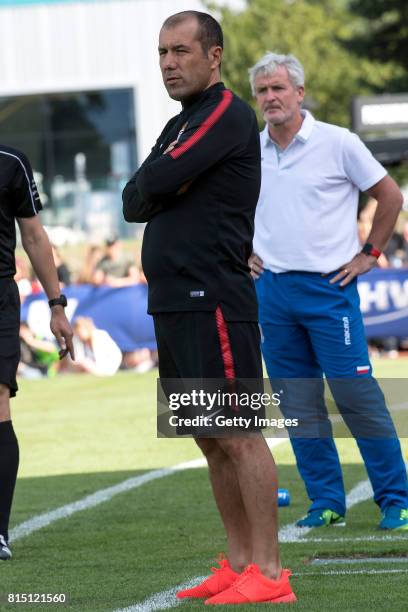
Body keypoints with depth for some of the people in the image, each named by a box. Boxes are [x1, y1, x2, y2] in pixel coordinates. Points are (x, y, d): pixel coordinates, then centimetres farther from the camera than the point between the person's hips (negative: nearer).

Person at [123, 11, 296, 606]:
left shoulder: (227, 115, -9)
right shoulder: (180, 125, 21)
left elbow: (150, 187, -17)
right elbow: (134, 203, 15)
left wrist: (153, 189, 4)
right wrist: (155, 194, -4)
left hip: (213, 303, -10)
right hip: (173, 304, 10)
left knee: (238, 436, -9)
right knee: (210, 439, 11)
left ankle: (267, 573, -9)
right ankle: (239, 562, 16)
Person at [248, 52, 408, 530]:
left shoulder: (338, 143, -4)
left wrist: (368, 254, 1)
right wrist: (244, 253, 15)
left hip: (328, 288, -4)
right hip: (272, 291, 4)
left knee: (357, 396, -8)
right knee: (299, 404, 5)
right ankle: (326, 503, 13)